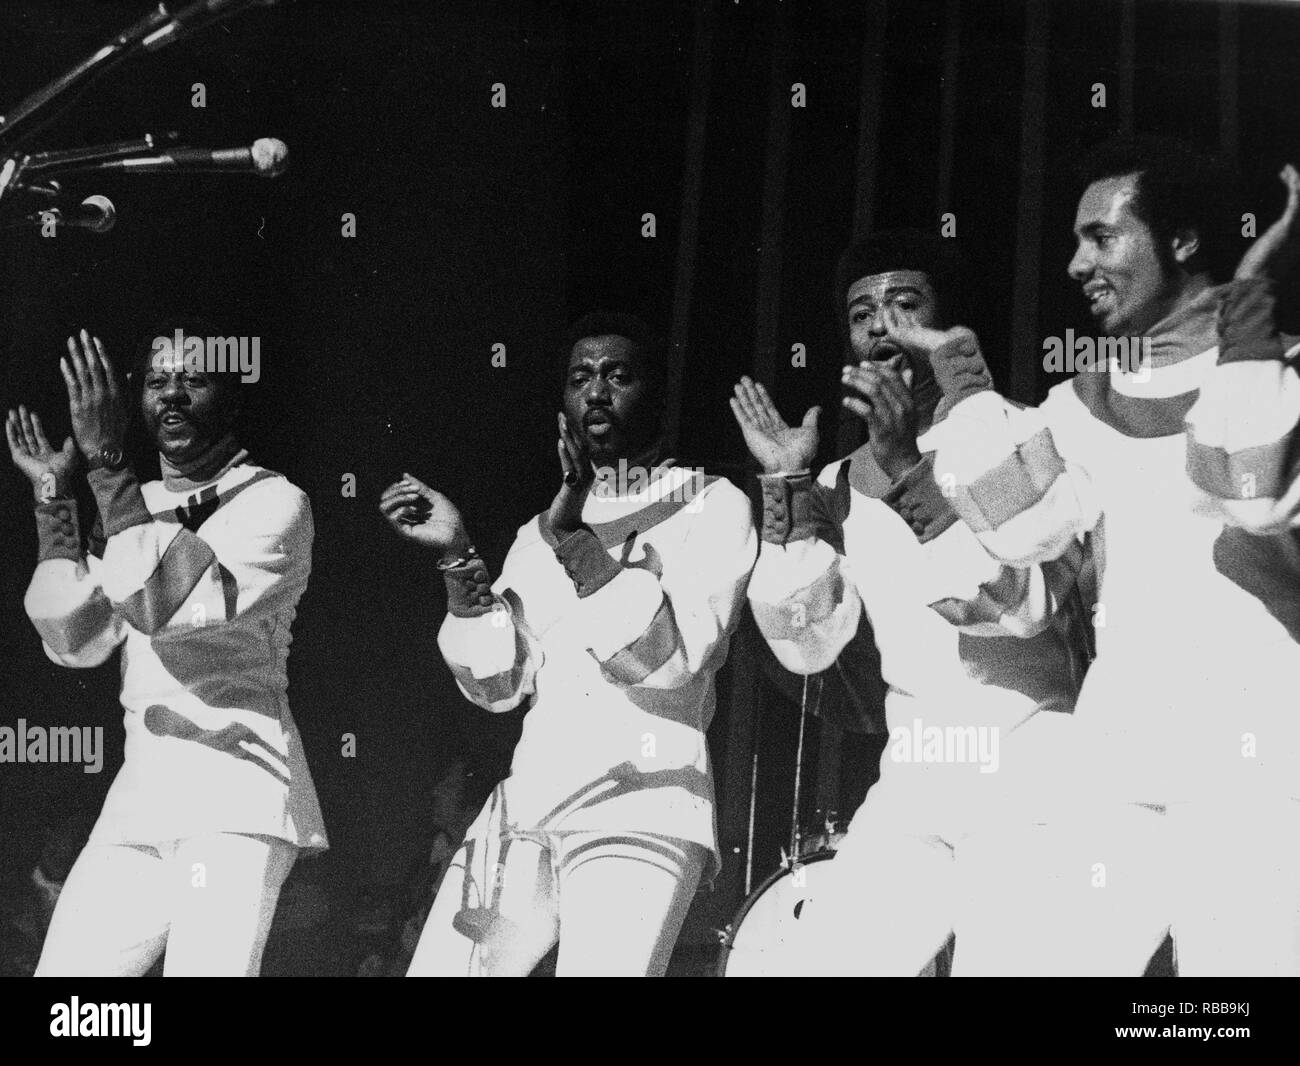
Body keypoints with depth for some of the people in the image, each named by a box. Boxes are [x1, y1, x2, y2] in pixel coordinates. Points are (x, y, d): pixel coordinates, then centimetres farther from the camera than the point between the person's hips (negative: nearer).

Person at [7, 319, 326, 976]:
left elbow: (163, 604, -16)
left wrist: (106, 463, -16)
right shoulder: (133, 509, 20)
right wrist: (54, 498, 5)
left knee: (206, 968, -22)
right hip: (140, 793, 7)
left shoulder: (274, 503, -1)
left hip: (236, 797, -6)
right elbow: (76, 642, 8)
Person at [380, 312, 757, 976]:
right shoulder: (537, 533, 22)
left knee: (602, 966, -26)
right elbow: (499, 684, 11)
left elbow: (671, 655, -10)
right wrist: (458, 558, -1)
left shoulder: (712, 505, 5)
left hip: (639, 815, -6)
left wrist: (573, 537, -17)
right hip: (522, 811, 6)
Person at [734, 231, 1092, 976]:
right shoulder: (845, 484, 13)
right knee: (824, 962, -3)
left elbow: (1026, 602, -17)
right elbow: (807, 647, 6)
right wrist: (787, 490, -2)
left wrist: (912, 475, -25)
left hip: (1032, 773, -5)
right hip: (915, 783, 5)